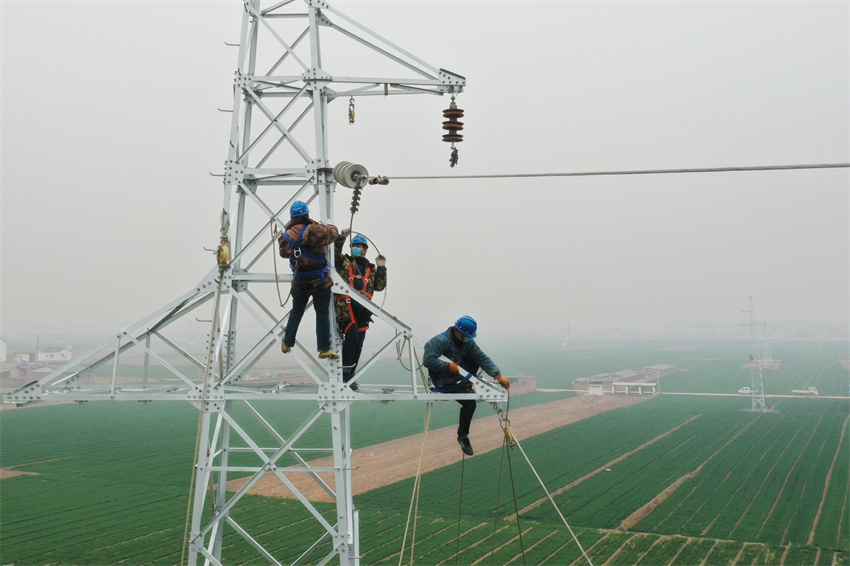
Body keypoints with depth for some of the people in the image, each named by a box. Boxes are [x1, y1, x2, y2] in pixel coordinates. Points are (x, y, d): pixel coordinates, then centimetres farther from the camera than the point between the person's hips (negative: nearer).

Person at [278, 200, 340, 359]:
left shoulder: (287, 235, -1)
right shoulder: (314, 230, -17)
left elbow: (283, 252, 12)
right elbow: (332, 233, -5)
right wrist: (330, 225, 18)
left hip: (299, 281, 5)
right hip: (320, 280, -4)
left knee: (296, 312, 22)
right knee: (323, 314, 6)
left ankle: (287, 343, 33)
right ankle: (324, 349, 8)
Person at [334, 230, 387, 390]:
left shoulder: (371, 269, 22)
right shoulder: (344, 262, 12)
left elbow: (380, 286, 12)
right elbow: (335, 254, -7)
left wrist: (381, 269, 4)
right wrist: (341, 238, -15)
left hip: (362, 311, 5)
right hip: (345, 307, -4)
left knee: (358, 345, 5)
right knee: (352, 334, -25)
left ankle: (349, 377, 14)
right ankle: (346, 371, -16)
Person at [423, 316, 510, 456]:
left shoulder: (468, 342, -3)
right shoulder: (439, 341, -25)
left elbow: (482, 358, -4)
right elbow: (428, 360, -33)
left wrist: (498, 376, -13)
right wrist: (449, 366, -27)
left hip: (460, 375, 8)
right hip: (444, 382, -8)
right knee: (470, 402, -19)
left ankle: (468, 384, 7)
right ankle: (462, 436, -2)